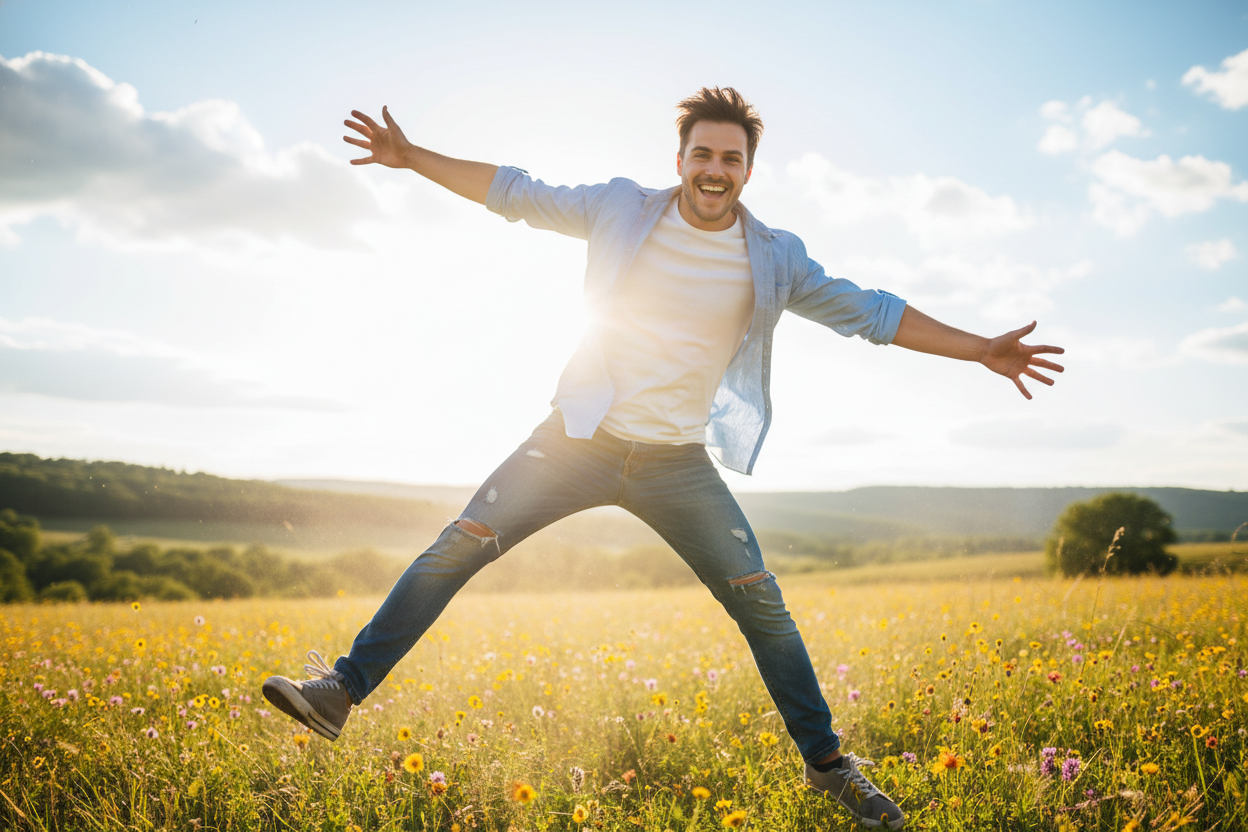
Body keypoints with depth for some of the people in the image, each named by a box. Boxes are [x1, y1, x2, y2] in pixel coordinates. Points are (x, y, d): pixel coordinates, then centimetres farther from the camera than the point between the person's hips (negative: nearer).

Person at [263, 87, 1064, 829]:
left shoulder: (773, 257, 0)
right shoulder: (623, 208, -2)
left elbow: (869, 311, 5)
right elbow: (517, 193, 4)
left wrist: (980, 349, 2)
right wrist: (412, 156, 2)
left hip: (679, 464, 1)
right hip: (582, 440, 0)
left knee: (762, 603, -1)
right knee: (457, 548, -11)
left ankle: (827, 762, 18)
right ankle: (343, 690, 0)